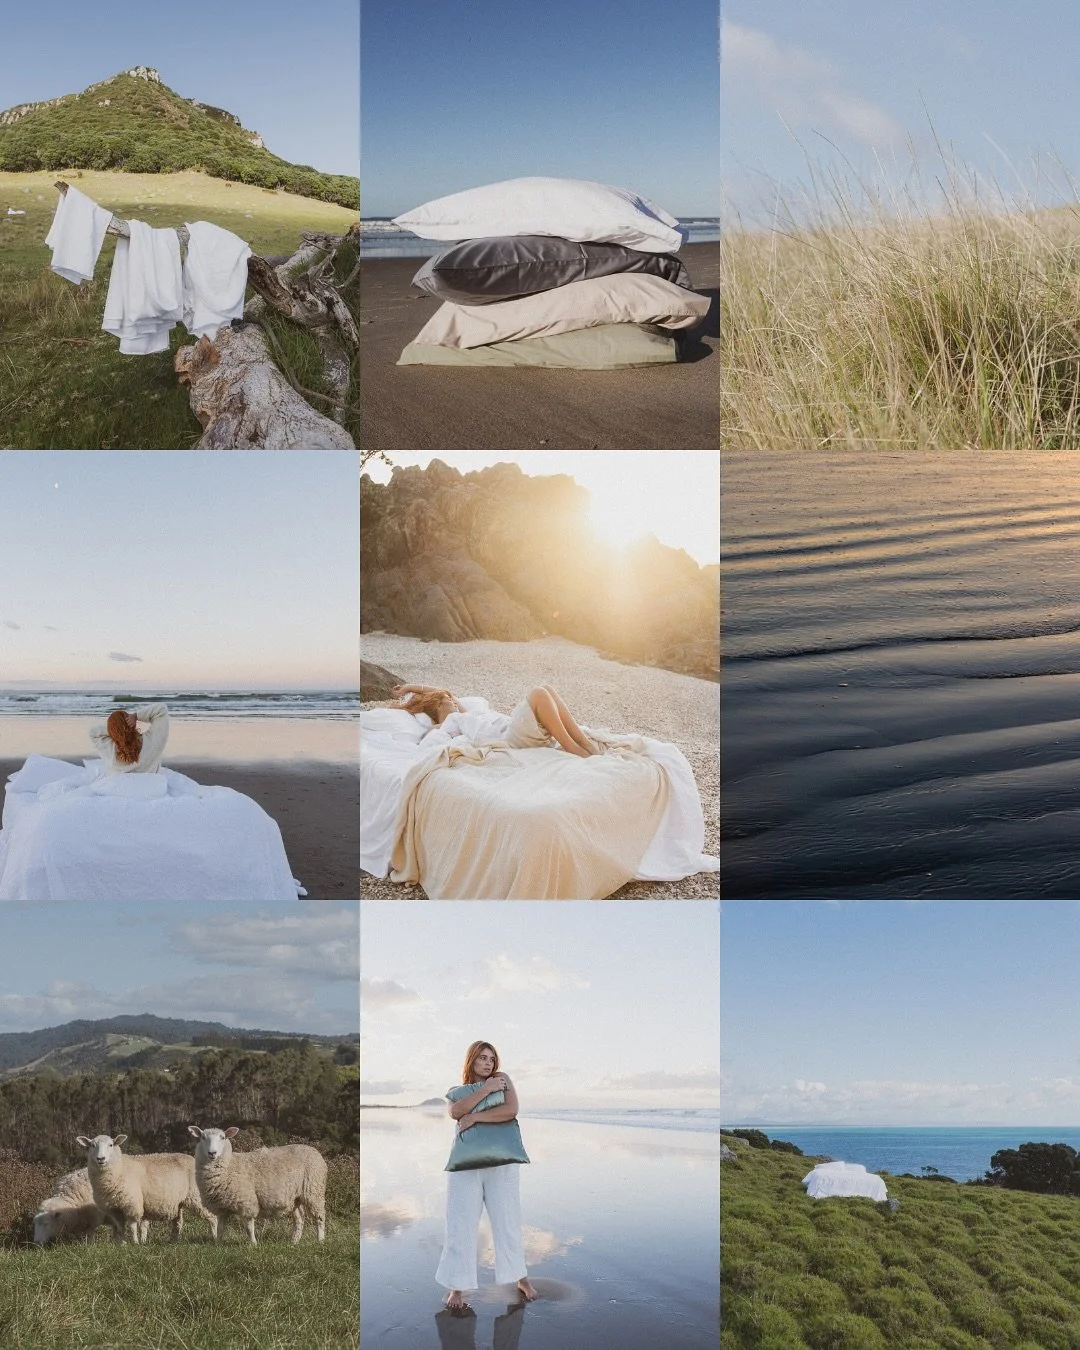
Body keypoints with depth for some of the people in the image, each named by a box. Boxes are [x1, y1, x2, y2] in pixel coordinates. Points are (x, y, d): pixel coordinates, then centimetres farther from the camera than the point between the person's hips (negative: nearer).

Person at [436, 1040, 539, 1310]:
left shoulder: (502, 1080, 6)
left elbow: (511, 1110, -13)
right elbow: (455, 1112, -14)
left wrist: (475, 1117, -15)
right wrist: (486, 1089, -16)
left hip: (500, 1164, -1)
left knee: (507, 1223, 7)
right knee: (461, 1226, 1)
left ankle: (522, 1280, 22)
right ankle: (457, 1288, 10)